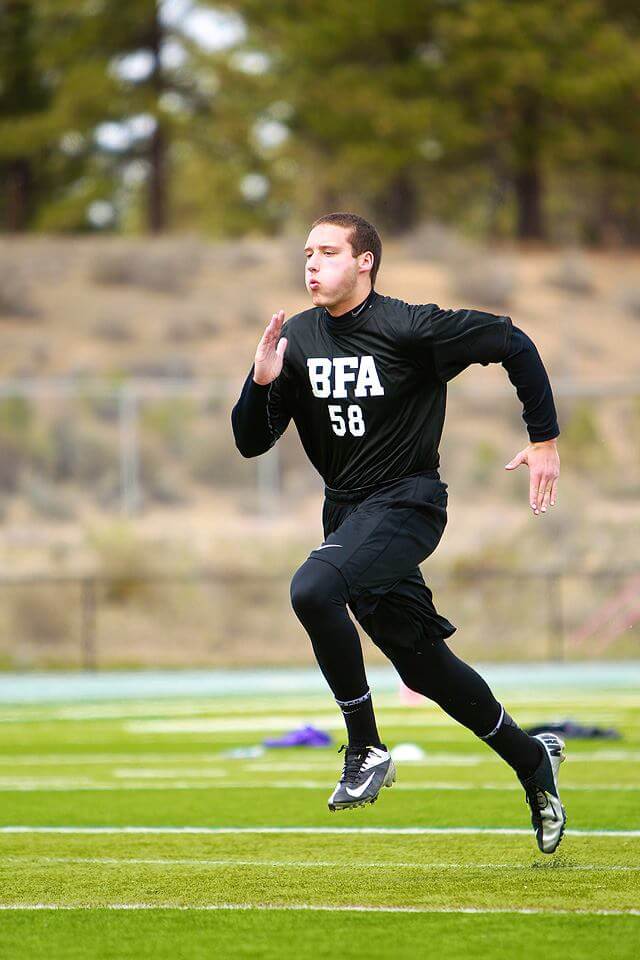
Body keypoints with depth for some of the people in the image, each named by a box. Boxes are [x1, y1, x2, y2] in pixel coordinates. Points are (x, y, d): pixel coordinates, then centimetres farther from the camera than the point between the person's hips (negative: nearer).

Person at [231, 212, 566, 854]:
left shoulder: (409, 328, -15)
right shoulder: (295, 338, 2)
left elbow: (512, 344, -5)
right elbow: (250, 443, 3)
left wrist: (545, 439, -4)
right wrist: (261, 383, -16)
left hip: (407, 504, -7)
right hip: (346, 510, 7)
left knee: (313, 589, -31)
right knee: (424, 665, 12)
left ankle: (366, 748, -17)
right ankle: (533, 761, 32)